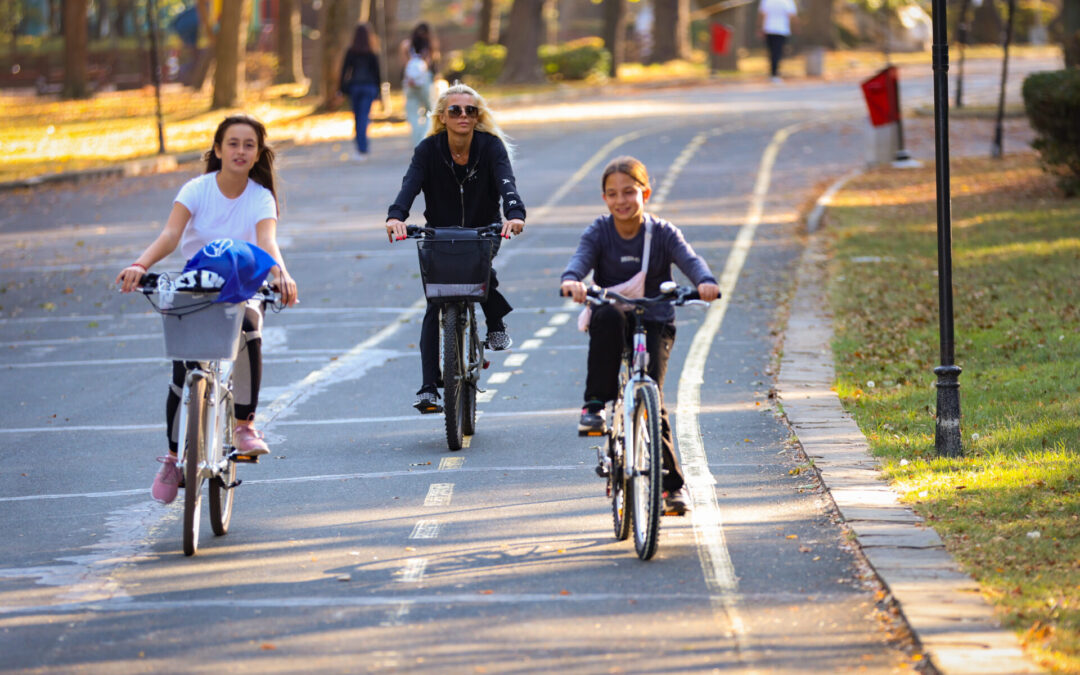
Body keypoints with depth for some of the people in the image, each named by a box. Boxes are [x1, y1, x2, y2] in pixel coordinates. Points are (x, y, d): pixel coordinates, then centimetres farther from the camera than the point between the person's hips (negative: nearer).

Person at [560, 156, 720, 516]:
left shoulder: (662, 233, -1)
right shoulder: (599, 233, -1)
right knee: (607, 314, -36)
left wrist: (705, 282, -42)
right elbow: (581, 258, -20)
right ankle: (595, 404, -26)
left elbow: (689, 258, -18)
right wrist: (572, 280, -45)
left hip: (654, 324, -1)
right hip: (613, 324, 1)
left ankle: (672, 483, -9)